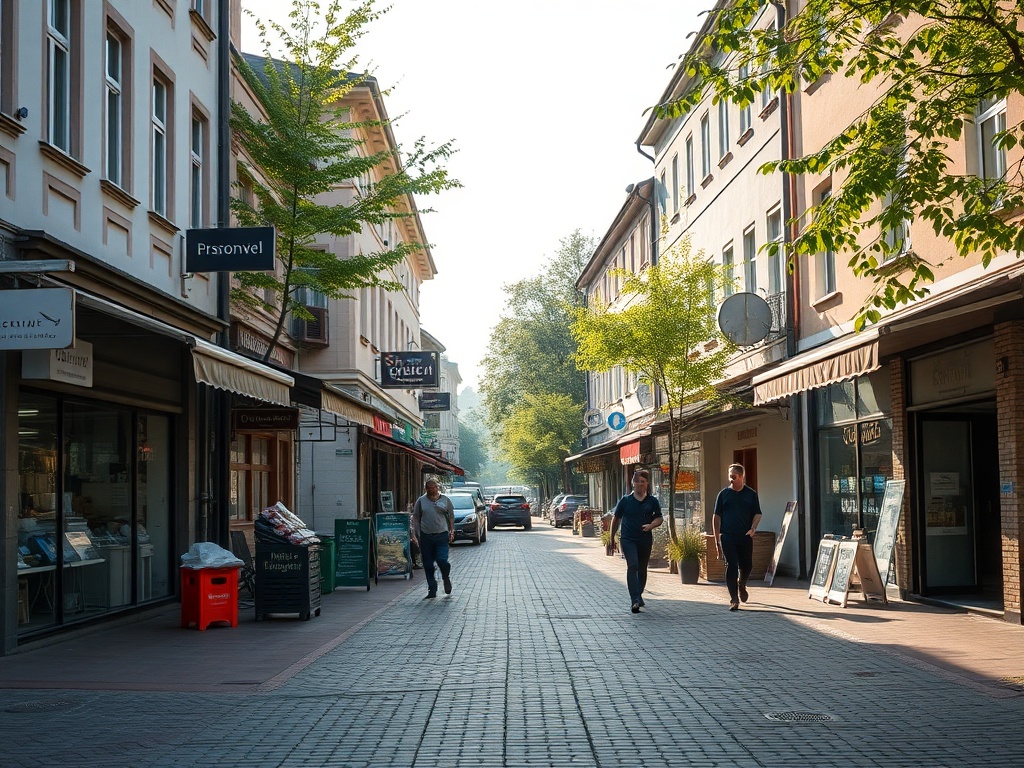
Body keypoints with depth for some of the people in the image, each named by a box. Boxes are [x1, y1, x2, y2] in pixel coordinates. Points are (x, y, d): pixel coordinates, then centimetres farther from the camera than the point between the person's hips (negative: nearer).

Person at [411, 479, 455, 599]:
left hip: (442, 535, -1)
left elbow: (451, 516, 12)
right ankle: (432, 590, 13)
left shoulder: (445, 500, 8)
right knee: (428, 565, 3)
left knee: (442, 560, -12)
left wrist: (452, 531, 5)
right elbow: (415, 518, 8)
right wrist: (414, 534, 1)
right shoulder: (421, 501, 8)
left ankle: (446, 578, 21)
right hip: (425, 536, 1)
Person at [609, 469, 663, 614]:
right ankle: (635, 601, -23)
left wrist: (651, 525, -14)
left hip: (645, 540, 3)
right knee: (632, 566, -18)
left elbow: (659, 518, 8)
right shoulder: (625, 500, 2)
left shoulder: (652, 501, 5)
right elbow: (616, 519, 10)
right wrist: (612, 538, 12)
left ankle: (639, 595, 33)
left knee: (642, 569, 12)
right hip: (628, 539, -3)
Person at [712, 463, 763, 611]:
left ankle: (741, 585, 42)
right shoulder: (723, 494, 5)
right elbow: (717, 516, 6)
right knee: (731, 566, -8)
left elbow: (757, 514, 9)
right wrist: (717, 538, 1)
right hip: (728, 537, -1)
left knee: (747, 565, 10)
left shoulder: (751, 494, 6)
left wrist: (753, 528, -11)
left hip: (745, 537, 2)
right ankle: (734, 599, -5)